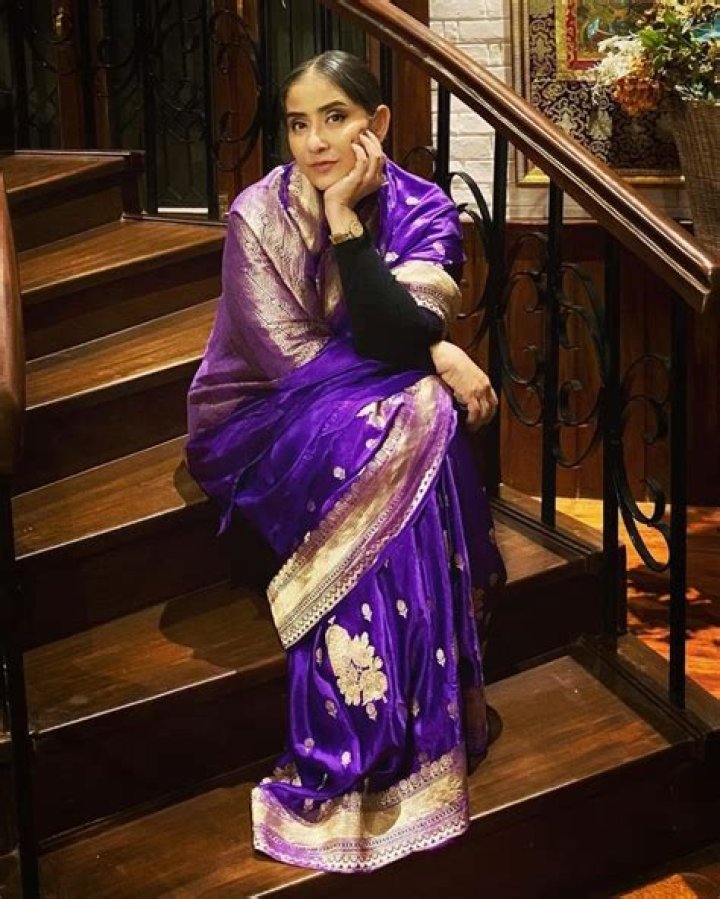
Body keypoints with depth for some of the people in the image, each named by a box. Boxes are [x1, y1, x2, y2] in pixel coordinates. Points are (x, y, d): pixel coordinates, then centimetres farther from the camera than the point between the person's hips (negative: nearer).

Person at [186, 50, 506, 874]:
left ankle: (357, 754, -27)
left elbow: (390, 333, -19)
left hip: (374, 417, 3)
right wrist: (436, 355, -17)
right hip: (267, 428, -2)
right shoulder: (259, 213, -11)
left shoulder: (421, 212, -4)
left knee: (418, 422, -33)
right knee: (374, 437, -34)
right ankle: (394, 749, -31)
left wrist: (345, 218, -25)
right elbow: (291, 360, -15)